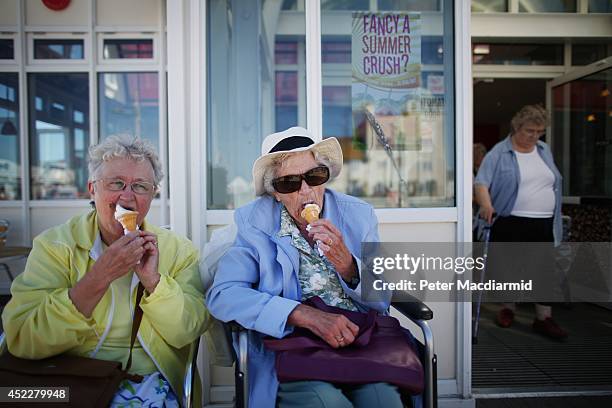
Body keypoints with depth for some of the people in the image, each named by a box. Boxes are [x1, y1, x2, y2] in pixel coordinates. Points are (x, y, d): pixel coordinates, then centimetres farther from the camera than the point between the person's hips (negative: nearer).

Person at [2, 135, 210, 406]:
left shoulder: (178, 250, 0)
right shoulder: (54, 245, -4)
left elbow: (188, 332, -6)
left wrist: (152, 279, -20)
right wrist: (100, 276, -24)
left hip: (150, 383, 0)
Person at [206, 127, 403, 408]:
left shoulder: (359, 216, 4)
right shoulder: (254, 223, -2)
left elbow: (381, 302, 5)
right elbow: (221, 295, -14)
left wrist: (348, 265, -17)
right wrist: (306, 315, -23)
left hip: (360, 344, 3)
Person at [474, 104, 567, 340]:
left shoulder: (544, 150, 13)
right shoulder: (499, 152, -5)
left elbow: (554, 185, 19)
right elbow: (482, 182, -15)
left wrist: (554, 218, 17)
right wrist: (486, 205, -33)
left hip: (543, 224, 4)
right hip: (511, 222, -4)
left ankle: (544, 319, 11)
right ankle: (508, 309, 26)